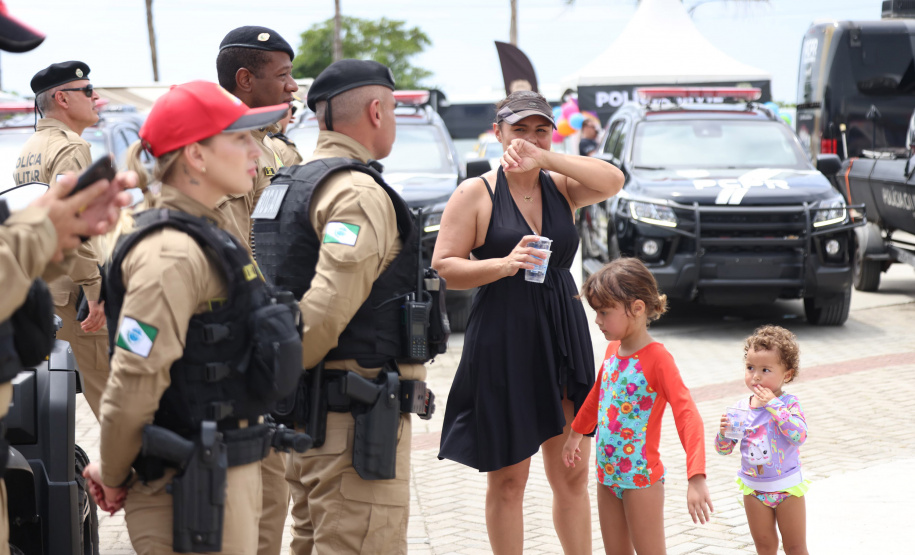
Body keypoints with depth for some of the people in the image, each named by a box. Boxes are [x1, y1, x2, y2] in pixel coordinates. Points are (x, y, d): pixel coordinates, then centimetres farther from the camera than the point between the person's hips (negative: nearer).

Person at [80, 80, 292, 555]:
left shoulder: (209, 232, 13)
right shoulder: (172, 255, -20)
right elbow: (133, 384, -23)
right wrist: (113, 477, -9)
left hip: (230, 476, 9)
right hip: (193, 492, -9)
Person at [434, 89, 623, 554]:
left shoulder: (560, 186, 9)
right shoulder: (475, 193, 0)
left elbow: (612, 182, -10)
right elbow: (444, 267, -6)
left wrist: (545, 159, -18)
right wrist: (503, 264, -21)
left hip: (563, 340, 4)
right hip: (503, 343, -4)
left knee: (571, 475, 9)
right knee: (507, 480, 4)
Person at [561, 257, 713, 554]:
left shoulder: (657, 358, -18)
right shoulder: (613, 351, 5)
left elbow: (688, 415, -26)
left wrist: (696, 477, -37)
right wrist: (575, 434, 38)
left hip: (641, 477, -7)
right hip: (607, 474, 7)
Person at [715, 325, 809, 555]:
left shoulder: (789, 404, -14)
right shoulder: (741, 407, -4)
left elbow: (799, 436, -32)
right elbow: (723, 449, 1)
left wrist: (773, 405, -31)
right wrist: (724, 432, -22)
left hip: (787, 486, -3)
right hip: (753, 488, 3)